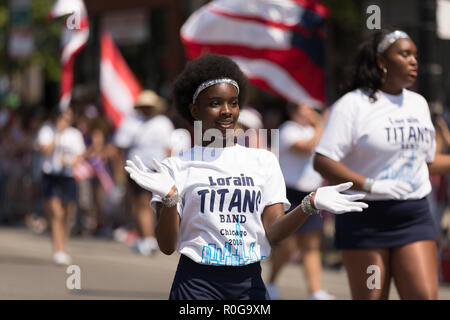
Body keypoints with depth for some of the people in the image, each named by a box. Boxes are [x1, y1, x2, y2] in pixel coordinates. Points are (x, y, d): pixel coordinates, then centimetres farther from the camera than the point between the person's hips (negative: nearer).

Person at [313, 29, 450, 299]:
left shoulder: (418, 104, 13)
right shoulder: (353, 104, -7)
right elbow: (322, 162, -15)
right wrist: (370, 185, -25)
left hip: (414, 216, 5)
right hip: (366, 220, -5)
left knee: (425, 295, -8)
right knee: (370, 297, 1)